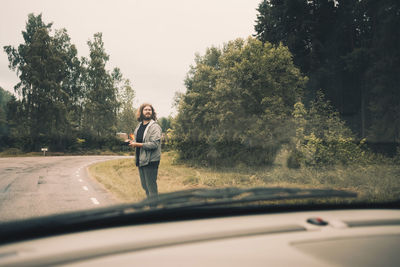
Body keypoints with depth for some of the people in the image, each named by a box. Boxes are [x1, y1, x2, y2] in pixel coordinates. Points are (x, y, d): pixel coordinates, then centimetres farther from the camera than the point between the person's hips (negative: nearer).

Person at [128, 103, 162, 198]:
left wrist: (138, 144, -20)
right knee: (145, 186, 17)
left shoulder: (155, 126, -11)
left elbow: (154, 144, -22)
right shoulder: (139, 126, 15)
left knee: (151, 187, -3)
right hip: (140, 160, 8)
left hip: (151, 160, -8)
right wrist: (132, 142, 6)